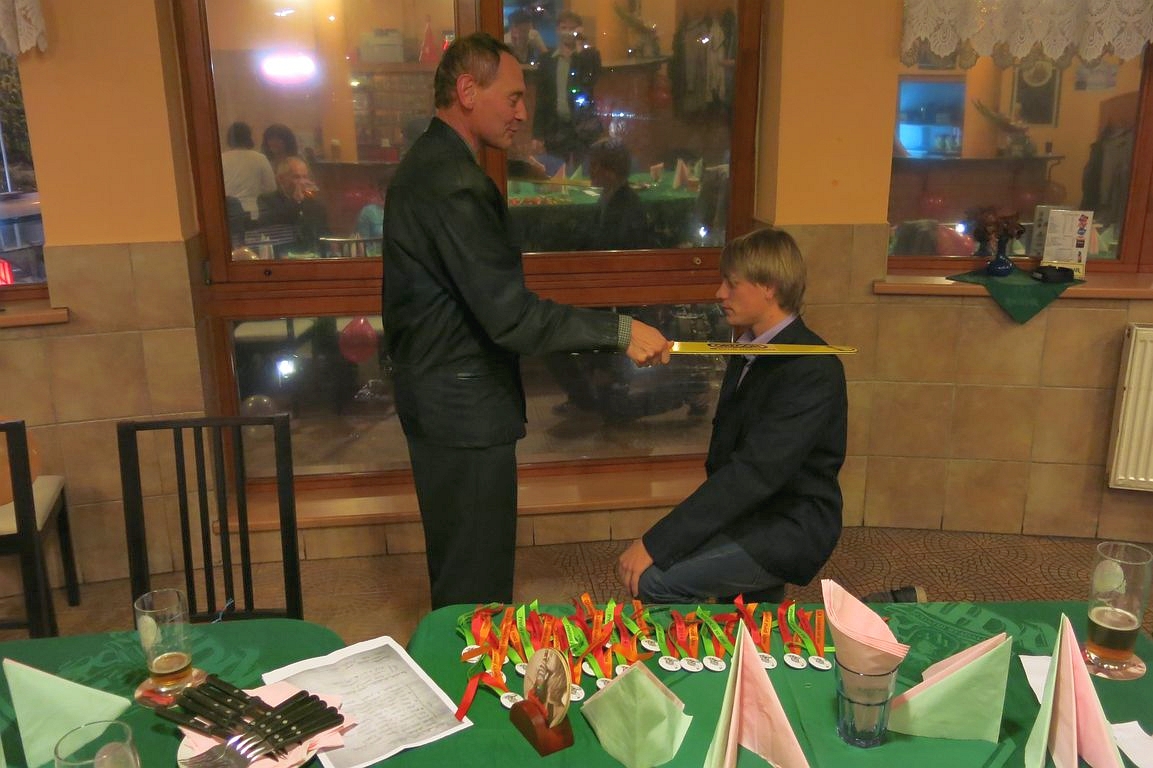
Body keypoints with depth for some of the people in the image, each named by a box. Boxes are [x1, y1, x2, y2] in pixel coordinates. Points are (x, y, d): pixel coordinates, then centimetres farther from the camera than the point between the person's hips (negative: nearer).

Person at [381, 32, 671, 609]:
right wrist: (619, 331, -22)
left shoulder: (425, 164, 11)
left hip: (436, 399, 11)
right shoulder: (456, 185, -24)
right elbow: (511, 316, -28)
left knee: (456, 563, 25)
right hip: (464, 410, -11)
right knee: (478, 579, 4)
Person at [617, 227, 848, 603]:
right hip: (751, 513, 8)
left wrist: (655, 543, -29)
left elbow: (755, 472, -28)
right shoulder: (749, 350, 8)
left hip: (791, 528, -8)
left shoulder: (811, 368, -21)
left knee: (654, 579, -19)